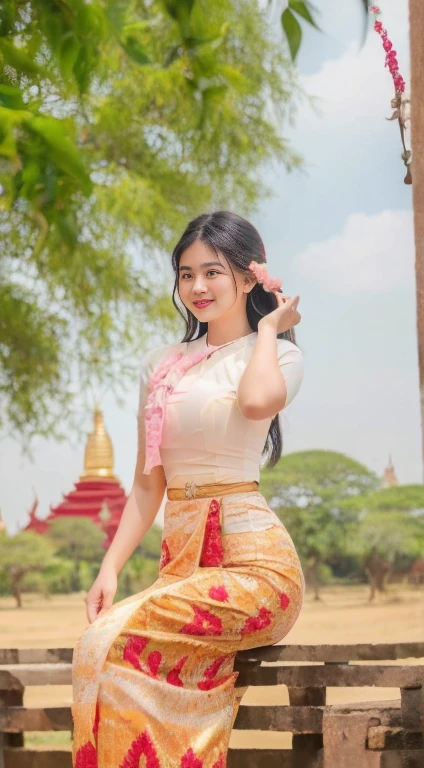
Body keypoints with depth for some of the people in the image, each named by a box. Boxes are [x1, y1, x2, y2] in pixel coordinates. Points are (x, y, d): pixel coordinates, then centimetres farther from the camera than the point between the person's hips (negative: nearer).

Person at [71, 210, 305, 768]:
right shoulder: (161, 365, 18)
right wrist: (110, 567, 3)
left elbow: (257, 402, -24)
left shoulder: (280, 355, 3)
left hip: (252, 562, -4)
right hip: (181, 559, 4)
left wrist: (267, 329, -5)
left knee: (112, 643, -26)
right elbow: (148, 483, 17)